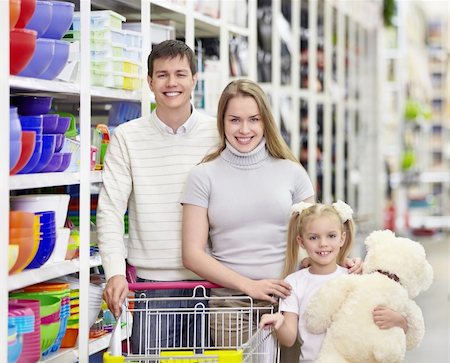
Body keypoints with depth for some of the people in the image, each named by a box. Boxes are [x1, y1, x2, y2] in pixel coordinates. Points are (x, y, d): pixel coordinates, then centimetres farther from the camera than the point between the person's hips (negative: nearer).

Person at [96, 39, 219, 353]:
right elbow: (110, 210, -3)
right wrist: (115, 273, -15)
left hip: (209, 280, 1)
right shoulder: (127, 137, 0)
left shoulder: (218, 134, 1)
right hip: (151, 280, 0)